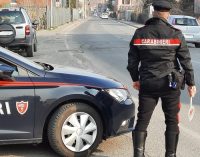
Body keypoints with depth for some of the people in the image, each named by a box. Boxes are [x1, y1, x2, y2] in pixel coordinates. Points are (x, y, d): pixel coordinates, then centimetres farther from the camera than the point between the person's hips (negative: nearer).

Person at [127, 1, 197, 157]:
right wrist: (191, 83, 7)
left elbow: (132, 60, 6)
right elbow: (186, 61, -2)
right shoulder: (175, 34, -5)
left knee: (142, 120, 8)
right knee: (172, 121, 12)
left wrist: (135, 79, 20)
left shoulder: (140, 33, 0)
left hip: (147, 84, 1)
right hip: (171, 84, -1)